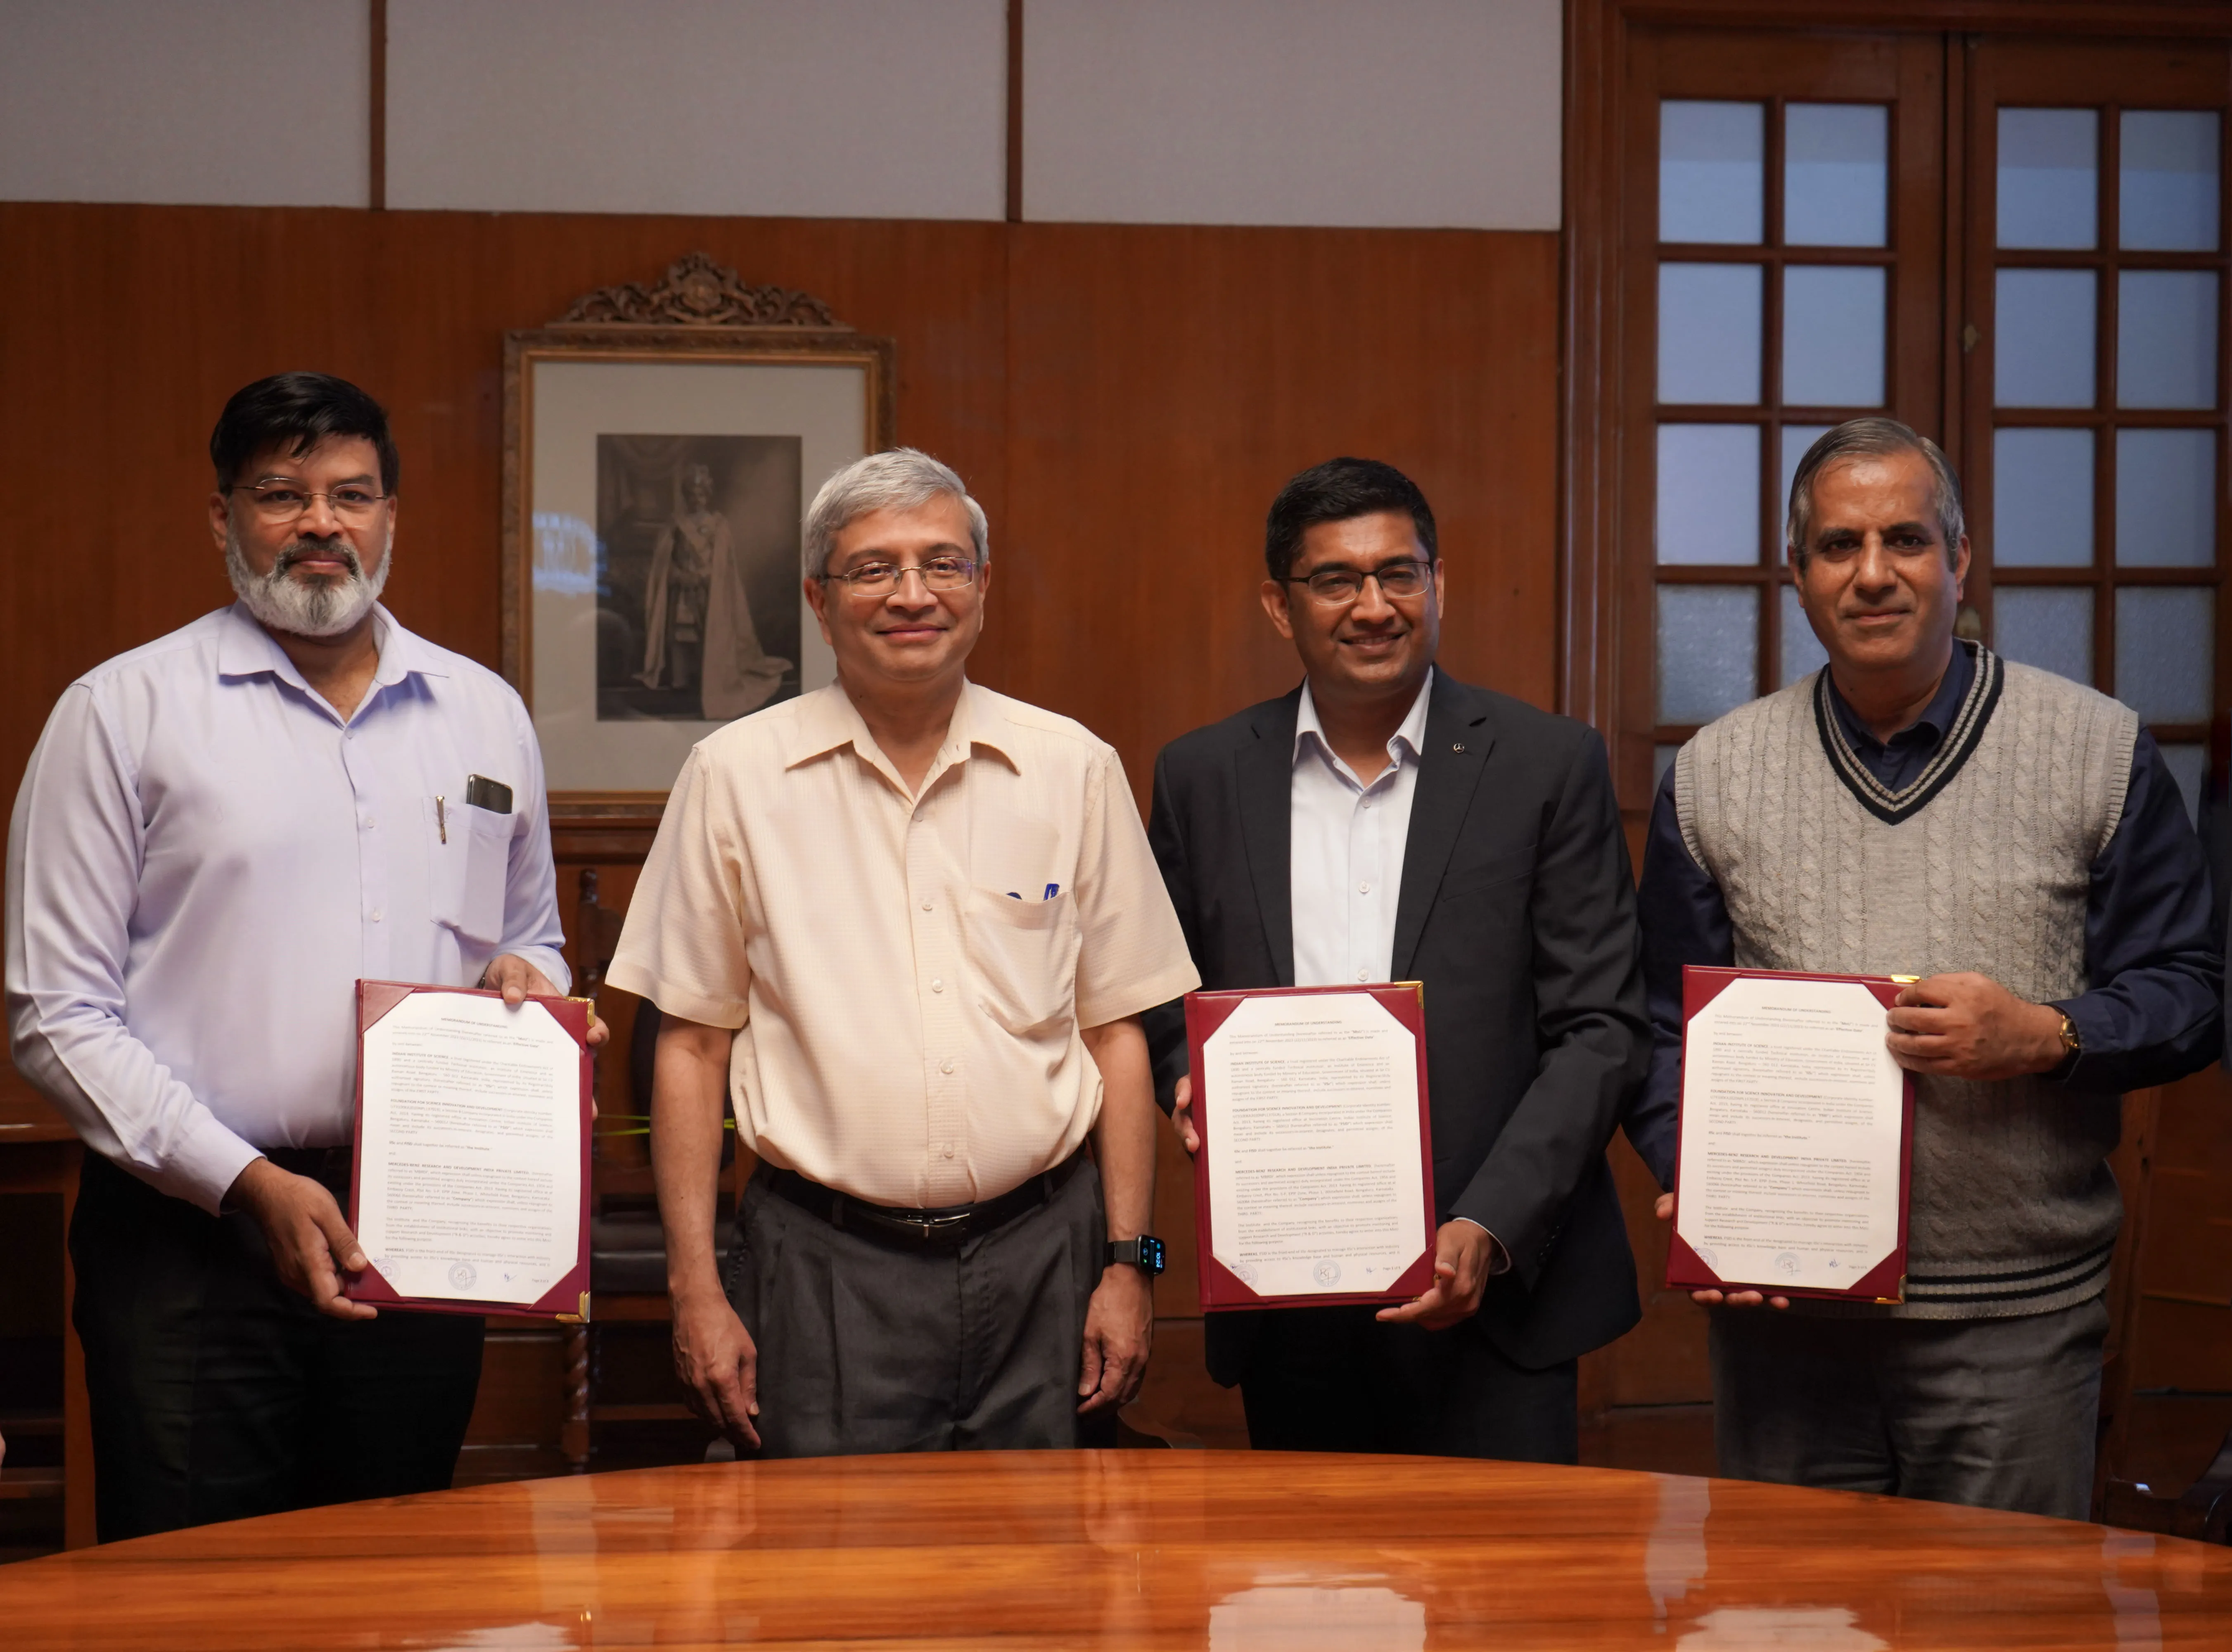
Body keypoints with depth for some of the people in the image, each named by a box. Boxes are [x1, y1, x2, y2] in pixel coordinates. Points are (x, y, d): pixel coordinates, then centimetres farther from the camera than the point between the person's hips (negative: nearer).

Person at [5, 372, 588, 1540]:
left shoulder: (485, 714, 14)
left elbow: (535, 943, 26)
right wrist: (247, 1181, -14)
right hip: (190, 1238, -3)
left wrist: (525, 981, 0)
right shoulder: (122, 711, 1)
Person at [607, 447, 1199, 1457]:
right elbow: (691, 1044, 3)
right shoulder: (737, 776, 1)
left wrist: (1127, 1263, 4)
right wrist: (695, 1287, -2)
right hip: (827, 1262, -1)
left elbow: (1116, 1032, 8)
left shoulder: (1074, 771, 5)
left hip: (1038, 1258, 2)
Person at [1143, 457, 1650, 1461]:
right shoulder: (1203, 776, 8)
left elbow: (1598, 1029, -3)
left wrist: (1490, 1228, -14)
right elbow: (1166, 1000, 17)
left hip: (1493, 1290, -2)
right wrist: (1191, 1084, -7)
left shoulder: (1550, 766, 0)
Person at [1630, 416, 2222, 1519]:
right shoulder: (1714, 776, 8)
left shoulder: (2098, 753, 3)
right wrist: (1694, 1180, -6)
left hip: (2017, 1322, -1)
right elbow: (1665, 1025, 11)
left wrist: (2043, 1035, -15)